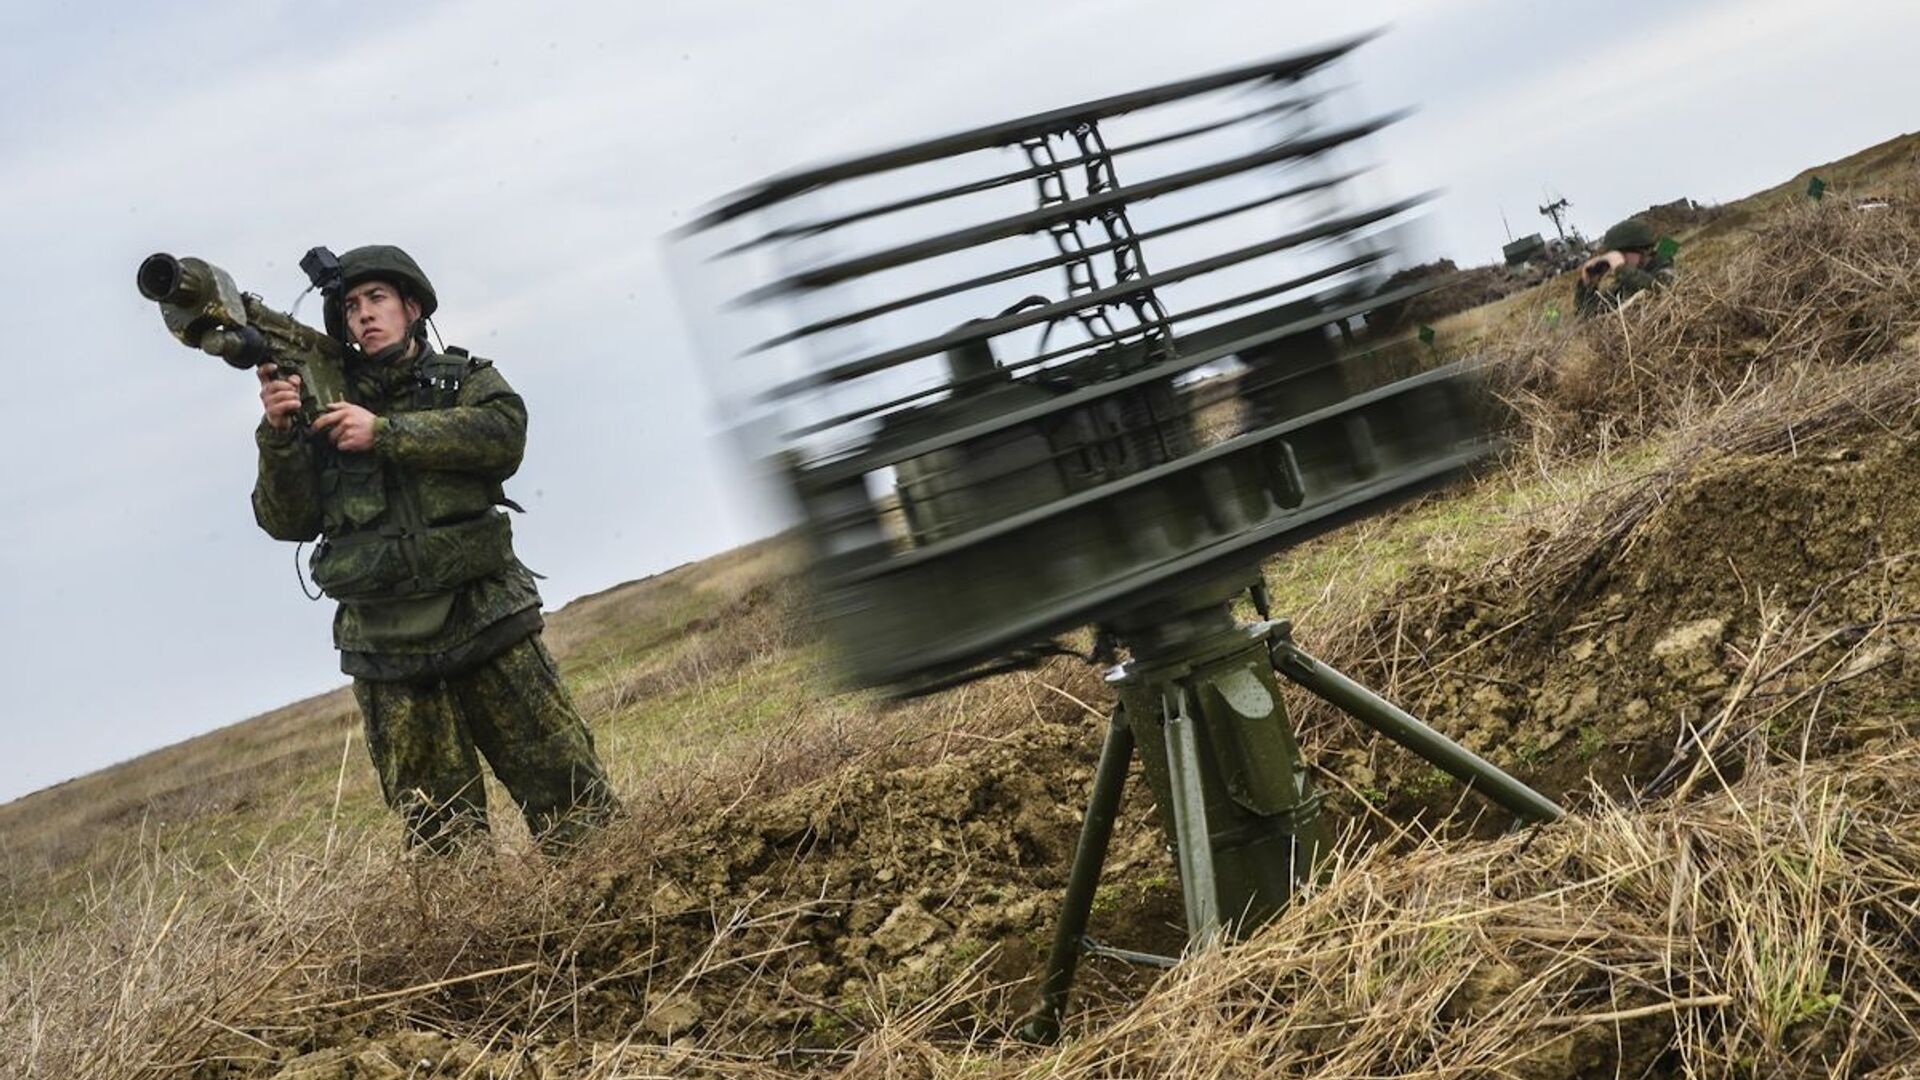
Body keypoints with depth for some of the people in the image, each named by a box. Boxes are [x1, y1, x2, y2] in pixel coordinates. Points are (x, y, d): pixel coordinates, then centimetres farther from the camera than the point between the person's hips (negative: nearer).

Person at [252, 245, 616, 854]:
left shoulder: (466, 381, 11)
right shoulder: (326, 406, 13)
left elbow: (504, 435, -12)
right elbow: (288, 522, 5)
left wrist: (385, 432, -16)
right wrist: (278, 434, -11)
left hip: (486, 620, -1)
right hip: (388, 650, 1)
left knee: (570, 795, -2)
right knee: (442, 836, 3)